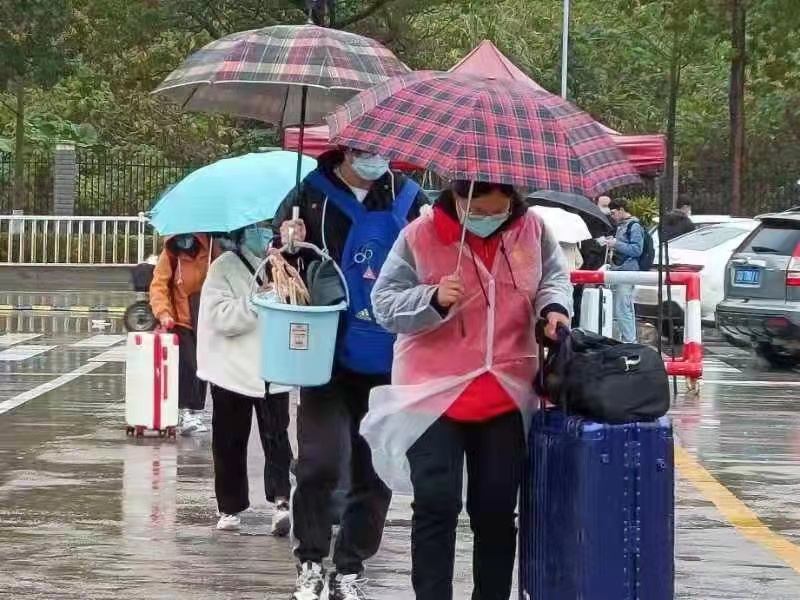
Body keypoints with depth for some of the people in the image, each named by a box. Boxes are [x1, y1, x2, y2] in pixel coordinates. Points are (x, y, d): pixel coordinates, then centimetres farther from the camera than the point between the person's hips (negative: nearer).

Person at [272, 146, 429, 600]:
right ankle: (311, 563, 4)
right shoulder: (311, 196, 1)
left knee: (376, 469, 6)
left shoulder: (408, 199, 6)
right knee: (321, 459, -12)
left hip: (387, 358, 2)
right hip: (329, 354, -2)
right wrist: (287, 248, -14)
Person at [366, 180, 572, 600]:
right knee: (436, 505, -6)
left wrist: (553, 307, -7)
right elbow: (384, 304, -6)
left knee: (497, 510, 11)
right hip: (434, 394, -3)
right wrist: (434, 299, -23)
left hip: (506, 396, 3)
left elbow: (554, 277, 15)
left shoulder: (532, 230, 1)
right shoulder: (420, 237, -8)